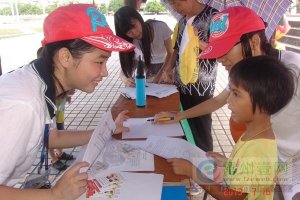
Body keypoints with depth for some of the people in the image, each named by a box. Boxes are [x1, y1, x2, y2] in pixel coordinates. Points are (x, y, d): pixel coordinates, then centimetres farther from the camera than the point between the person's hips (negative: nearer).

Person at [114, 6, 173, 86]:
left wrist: (160, 75, -30)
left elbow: (170, 53, -14)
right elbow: (124, 68, -15)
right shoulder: (129, 42, -17)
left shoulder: (161, 27, -23)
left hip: (162, 67, -2)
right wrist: (125, 80, -40)